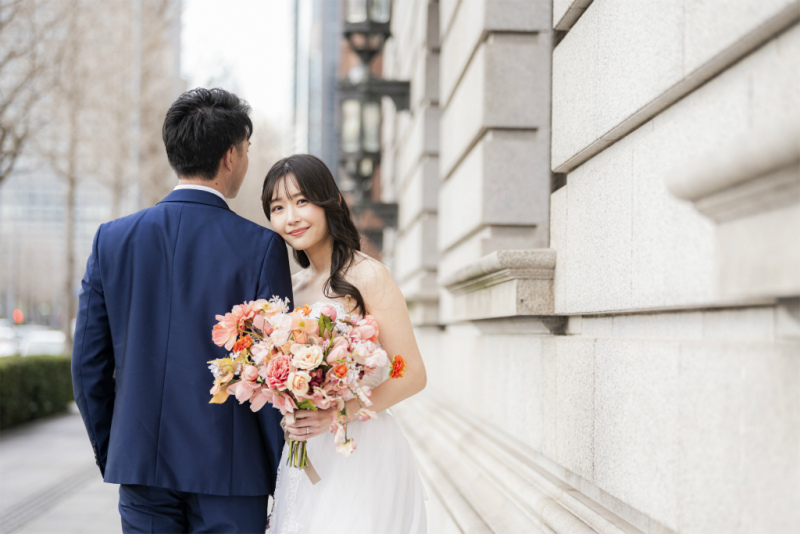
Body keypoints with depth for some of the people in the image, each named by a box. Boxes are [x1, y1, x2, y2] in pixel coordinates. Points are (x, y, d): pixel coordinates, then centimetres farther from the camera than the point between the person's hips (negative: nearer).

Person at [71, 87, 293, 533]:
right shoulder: (260, 246, -9)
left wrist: (111, 458, 15)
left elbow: (89, 365, 3)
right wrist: (283, 484, 0)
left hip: (142, 465, 3)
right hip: (230, 473, -3)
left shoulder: (113, 239, 1)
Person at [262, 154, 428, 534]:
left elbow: (412, 375, -12)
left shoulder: (366, 276, -9)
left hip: (360, 455, -6)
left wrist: (339, 413, -22)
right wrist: (288, 417, 1)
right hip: (304, 456, 6)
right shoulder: (292, 286, 12)